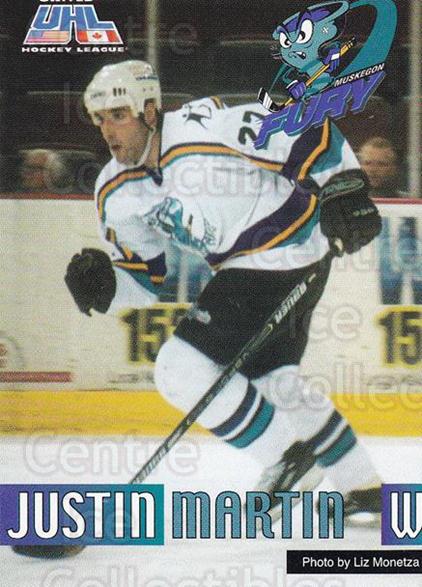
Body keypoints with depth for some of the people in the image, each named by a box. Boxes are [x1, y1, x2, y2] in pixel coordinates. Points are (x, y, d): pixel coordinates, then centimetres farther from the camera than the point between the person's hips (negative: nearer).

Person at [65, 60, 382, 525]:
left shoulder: (205, 129, -24)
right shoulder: (116, 195, 0)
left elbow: (310, 134, -17)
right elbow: (144, 281, 6)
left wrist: (345, 190, -19)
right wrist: (103, 286, -13)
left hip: (288, 255, -9)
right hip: (240, 267, 10)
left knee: (182, 369, -15)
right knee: (273, 383, 25)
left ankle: (289, 459, 1)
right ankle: (361, 486, 42)